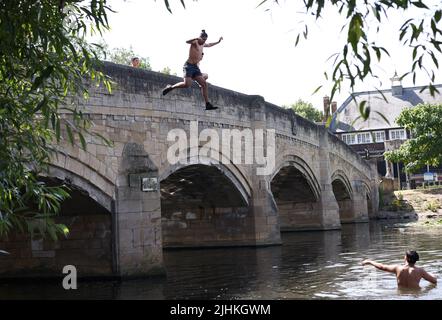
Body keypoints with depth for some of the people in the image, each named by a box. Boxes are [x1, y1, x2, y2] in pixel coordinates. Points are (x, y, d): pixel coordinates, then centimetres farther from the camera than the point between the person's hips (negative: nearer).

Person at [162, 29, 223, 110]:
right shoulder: (195, 42, -5)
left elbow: (209, 45, 45)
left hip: (196, 67, 8)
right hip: (189, 66, -8)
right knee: (187, 84, -25)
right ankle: (170, 87, -2)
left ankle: (208, 105, -4)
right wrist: (196, 38, -42)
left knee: (204, 84, -3)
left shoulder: (202, 45, 20)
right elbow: (187, 41, -28)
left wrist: (218, 42, 41)